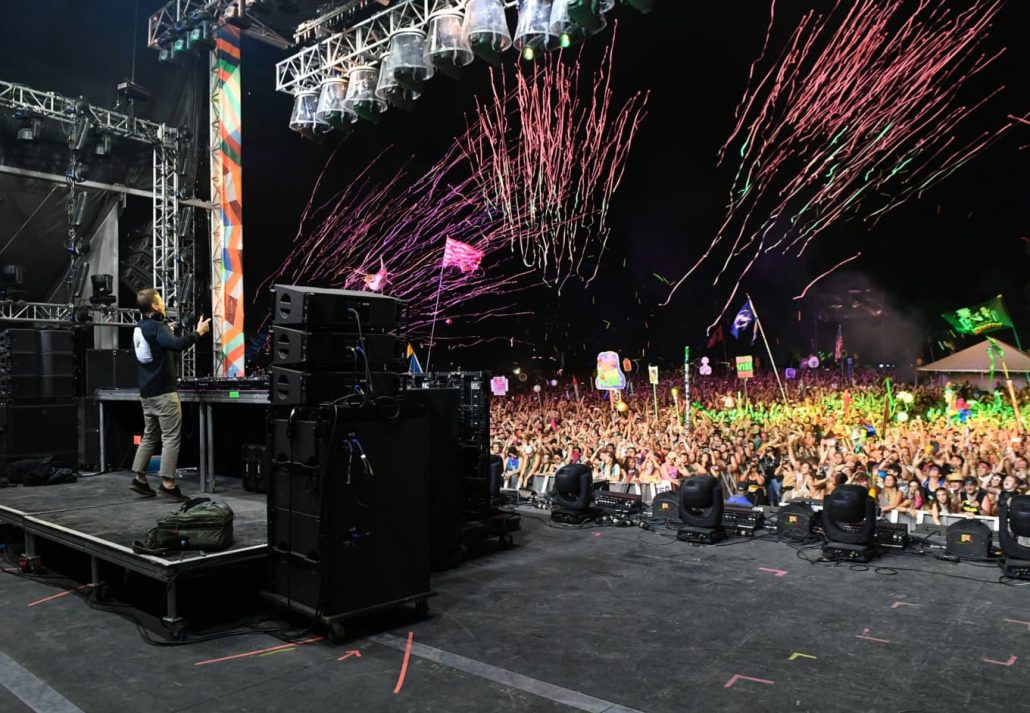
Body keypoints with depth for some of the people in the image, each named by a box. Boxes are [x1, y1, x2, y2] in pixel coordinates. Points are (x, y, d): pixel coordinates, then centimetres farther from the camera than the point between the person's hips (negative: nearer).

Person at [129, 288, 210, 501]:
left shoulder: (139, 328, 13)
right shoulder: (157, 327, -14)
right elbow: (176, 344, -33)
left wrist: (167, 331, 31)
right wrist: (197, 333, -24)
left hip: (147, 392, 9)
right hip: (164, 391, -9)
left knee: (150, 435, 17)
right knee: (171, 437, -5)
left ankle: (139, 479, 19)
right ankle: (167, 483, -7)